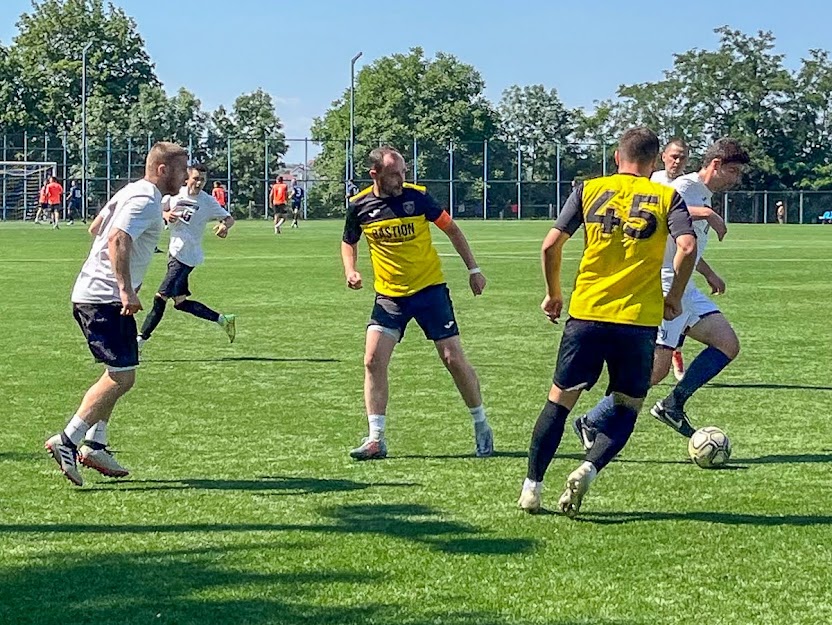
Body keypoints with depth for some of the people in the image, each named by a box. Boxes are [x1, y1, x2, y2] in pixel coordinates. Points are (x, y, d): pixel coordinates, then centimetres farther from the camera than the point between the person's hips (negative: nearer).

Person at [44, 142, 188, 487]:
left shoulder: (134, 192, 16)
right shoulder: (146, 201, -14)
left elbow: (97, 228, 28)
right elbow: (117, 240, -28)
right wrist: (126, 290, -35)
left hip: (94, 295, 11)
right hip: (104, 299, -11)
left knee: (118, 375, 16)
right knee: (122, 377, -12)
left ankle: (94, 446, 17)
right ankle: (67, 441, -13)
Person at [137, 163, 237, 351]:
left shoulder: (208, 202, -7)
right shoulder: (176, 194, 5)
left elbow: (229, 218, 0)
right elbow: (158, 210, 16)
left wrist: (224, 226, -23)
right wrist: (165, 215, -7)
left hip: (186, 256, -7)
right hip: (174, 252, 7)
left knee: (160, 297, -10)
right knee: (180, 302, 12)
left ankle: (140, 341, -6)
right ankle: (223, 320, 22)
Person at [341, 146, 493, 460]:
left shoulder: (417, 196, -9)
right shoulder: (359, 205, -4)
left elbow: (452, 230, 3)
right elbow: (349, 242, 15)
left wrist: (473, 270, 1)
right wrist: (350, 271, -4)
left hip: (430, 289, -2)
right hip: (388, 295, 2)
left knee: (454, 358, -3)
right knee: (373, 360, -11)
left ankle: (481, 426, 15)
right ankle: (376, 439, -3)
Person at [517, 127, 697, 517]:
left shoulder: (590, 189, 8)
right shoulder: (667, 197, 5)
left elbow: (551, 245, 2)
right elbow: (687, 247, -10)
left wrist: (553, 294, 15)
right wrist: (674, 298, 2)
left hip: (586, 313, 1)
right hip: (638, 320, -1)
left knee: (559, 401, 12)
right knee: (627, 408, 13)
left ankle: (532, 487, 11)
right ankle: (588, 470, -10)